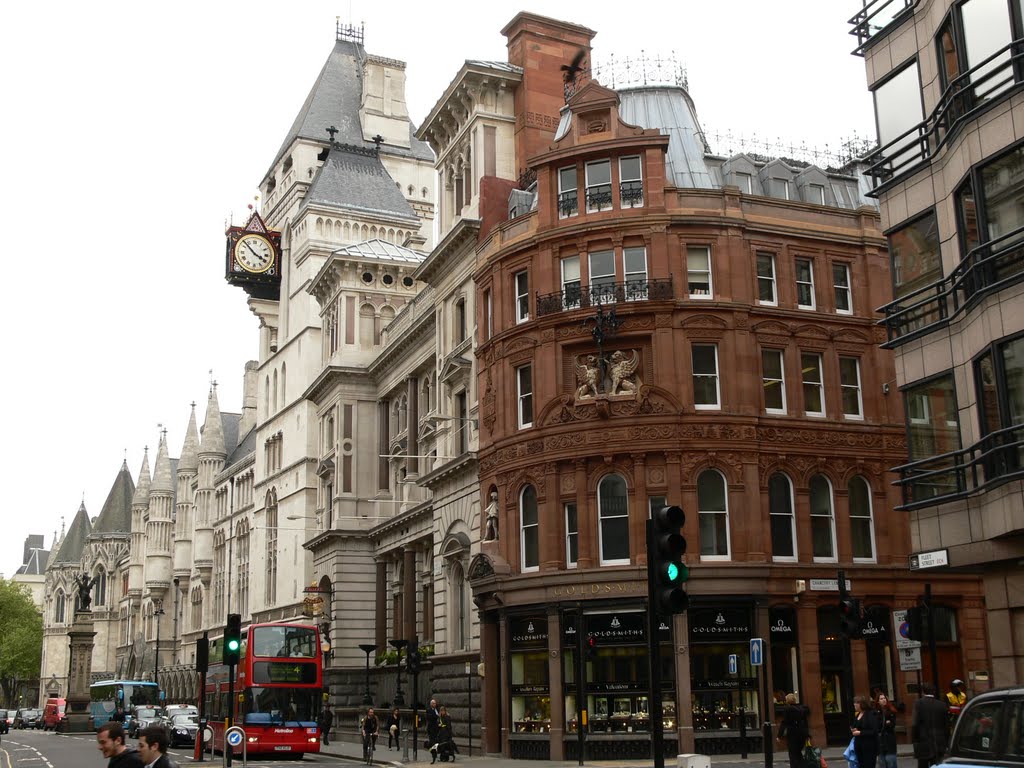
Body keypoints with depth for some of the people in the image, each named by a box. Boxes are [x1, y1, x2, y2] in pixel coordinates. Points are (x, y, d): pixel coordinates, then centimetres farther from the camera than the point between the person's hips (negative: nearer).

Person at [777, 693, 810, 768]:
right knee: (798, 752, 19)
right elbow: (806, 722, 10)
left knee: (793, 754, 2)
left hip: (792, 734, -5)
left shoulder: (787, 709, -11)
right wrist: (807, 734, 15)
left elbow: (784, 723, -12)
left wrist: (780, 735, -7)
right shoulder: (802, 708, 6)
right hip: (802, 734, 5)